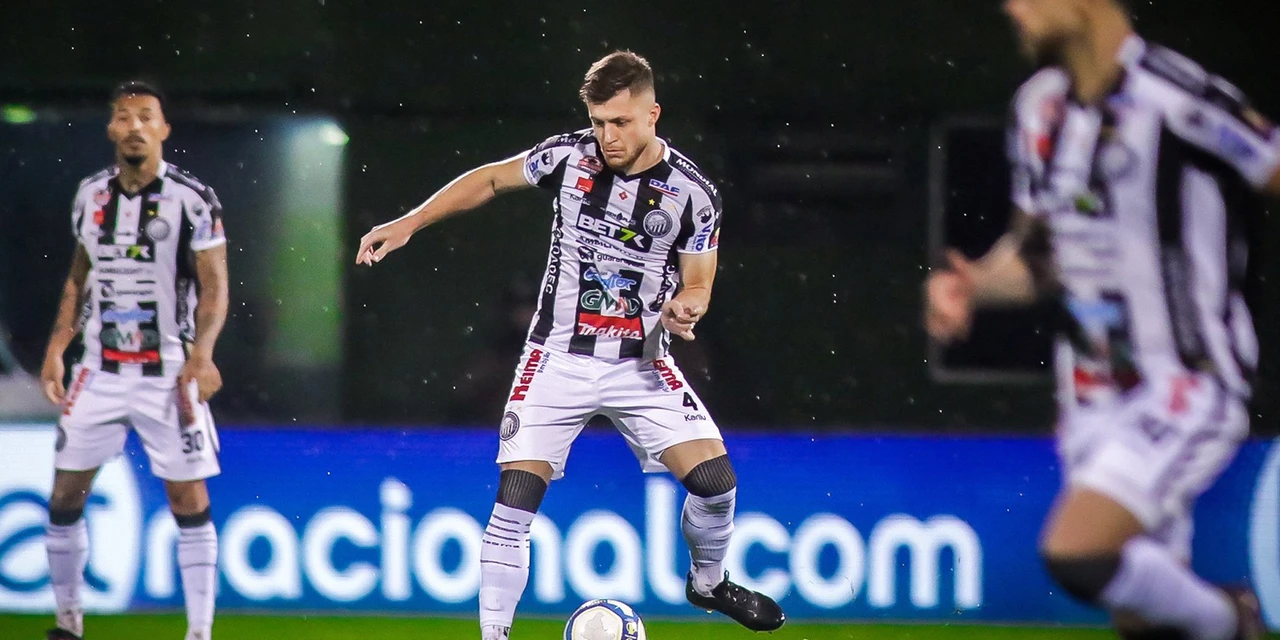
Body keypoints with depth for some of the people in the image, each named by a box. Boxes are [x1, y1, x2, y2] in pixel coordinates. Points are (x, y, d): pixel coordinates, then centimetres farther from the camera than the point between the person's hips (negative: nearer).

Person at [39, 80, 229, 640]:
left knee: (189, 501, -3)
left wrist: (201, 353, -23)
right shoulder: (91, 196, 7)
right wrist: (56, 351, 9)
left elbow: (215, 286, -9)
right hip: (100, 371, 4)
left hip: (168, 373, -4)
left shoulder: (193, 200, -8)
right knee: (65, 494, 4)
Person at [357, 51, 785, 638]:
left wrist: (682, 309, -21)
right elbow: (491, 179, 9)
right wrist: (408, 223, 4)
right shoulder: (569, 156, -7)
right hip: (558, 359, 0)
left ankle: (707, 583, 21)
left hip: (641, 364, 0)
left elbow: (697, 284, 3)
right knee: (515, 498, -12)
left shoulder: (692, 192, -8)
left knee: (715, 479, -9)